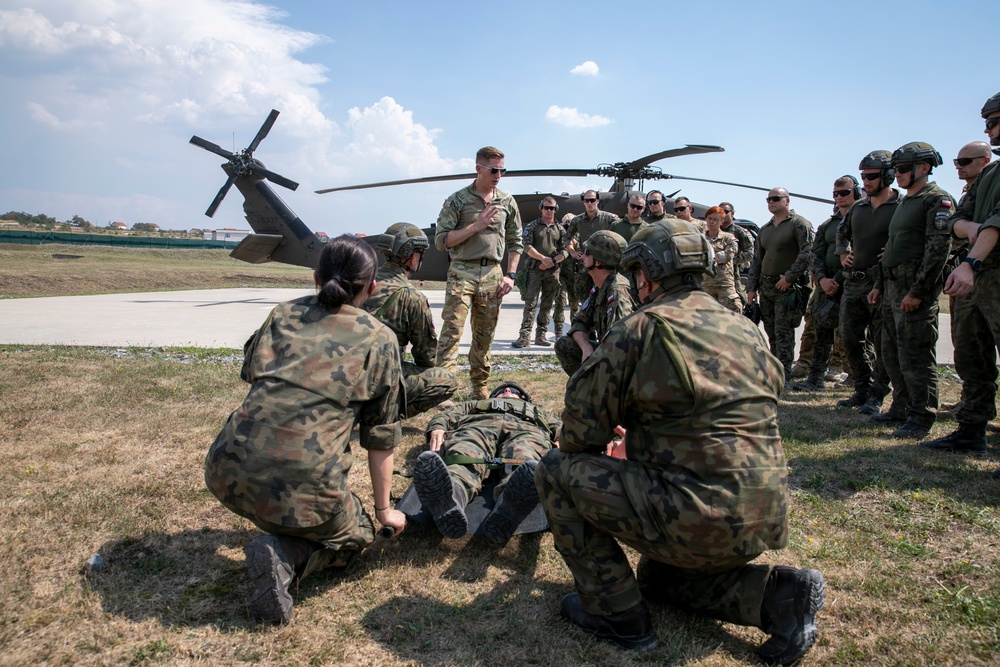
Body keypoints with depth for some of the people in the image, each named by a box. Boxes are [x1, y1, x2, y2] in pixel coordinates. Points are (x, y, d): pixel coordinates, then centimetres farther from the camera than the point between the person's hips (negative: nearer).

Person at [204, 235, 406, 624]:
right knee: (356, 536, 23)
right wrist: (384, 510, 23)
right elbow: (380, 436, 12)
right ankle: (286, 556, -3)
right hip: (301, 482, -5)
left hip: (226, 471, 5)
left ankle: (276, 528, 21)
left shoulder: (282, 315, 16)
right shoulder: (380, 340, 8)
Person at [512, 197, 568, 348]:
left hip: (553, 271, 3)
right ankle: (525, 336, -9)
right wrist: (543, 258, -14)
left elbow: (565, 251, 5)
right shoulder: (532, 226, 5)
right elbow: (527, 246, -5)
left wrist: (552, 261, -10)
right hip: (535, 270, -3)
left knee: (547, 304, 5)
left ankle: (541, 335, 12)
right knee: (530, 303, -7)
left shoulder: (560, 229, 11)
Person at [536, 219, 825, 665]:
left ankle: (615, 611, 8)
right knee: (658, 577, 33)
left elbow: (581, 427, -8)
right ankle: (776, 594, 12)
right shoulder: (745, 329, 12)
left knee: (556, 470, 3)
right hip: (764, 521, 9)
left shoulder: (641, 328, -11)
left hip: (699, 518, -9)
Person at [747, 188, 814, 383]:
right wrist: (751, 287, 11)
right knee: (771, 333, 10)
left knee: (783, 333, -9)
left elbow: (807, 253, -14)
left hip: (788, 287, -7)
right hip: (766, 286, 7)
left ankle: (784, 377, -6)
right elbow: (756, 260, 18)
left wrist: (789, 276, -18)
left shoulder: (799, 224, -4)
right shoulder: (764, 229, 17)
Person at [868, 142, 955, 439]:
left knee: (916, 357, -7)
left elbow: (939, 249, -17)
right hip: (894, 287, 10)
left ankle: (921, 419, 0)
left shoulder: (937, 200, -8)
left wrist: (917, 291, -22)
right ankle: (902, 408, 24)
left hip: (916, 290, -10)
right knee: (892, 353, 14)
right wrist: (879, 284, 20)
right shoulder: (905, 202, 21)